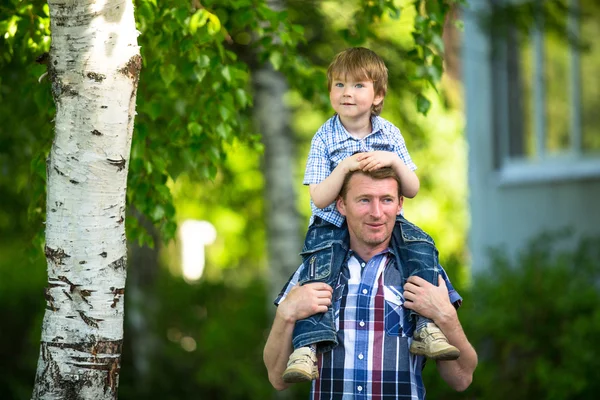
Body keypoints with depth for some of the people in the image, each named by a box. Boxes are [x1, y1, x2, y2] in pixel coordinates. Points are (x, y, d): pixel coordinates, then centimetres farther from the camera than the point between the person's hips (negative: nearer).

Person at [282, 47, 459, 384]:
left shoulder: (390, 135, 1)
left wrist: (394, 161, -20)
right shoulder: (324, 139, -6)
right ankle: (306, 347, -36)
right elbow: (320, 199, -13)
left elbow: (412, 190, -1)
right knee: (319, 268, -28)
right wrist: (344, 167, -28)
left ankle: (427, 330, -18)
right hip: (333, 224, -2)